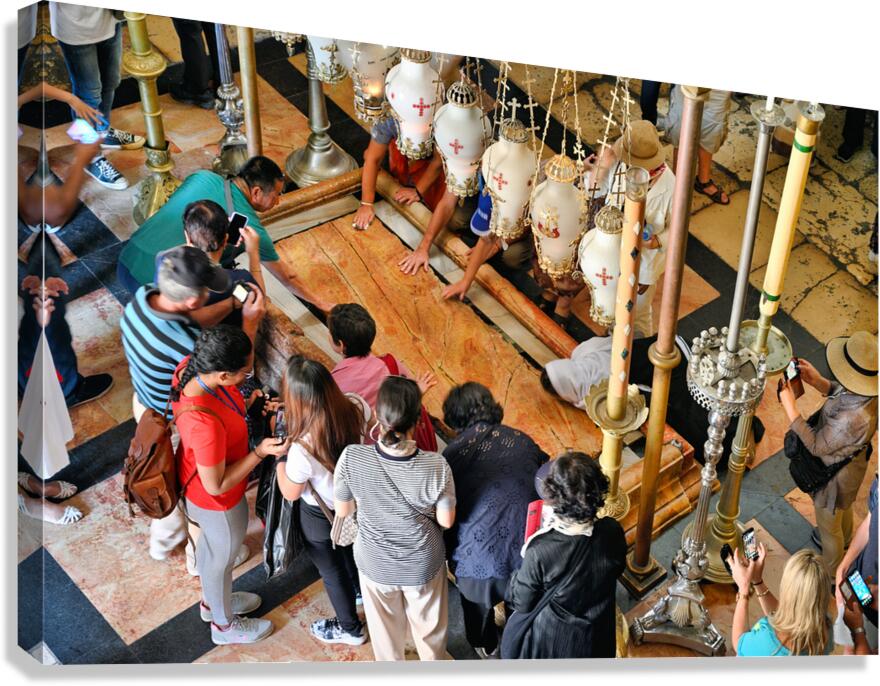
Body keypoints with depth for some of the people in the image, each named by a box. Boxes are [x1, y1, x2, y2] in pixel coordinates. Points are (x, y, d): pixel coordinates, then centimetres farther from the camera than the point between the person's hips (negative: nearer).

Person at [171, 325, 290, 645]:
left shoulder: (190, 366, -23)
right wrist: (261, 453, -28)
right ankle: (224, 625, 54)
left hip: (193, 476, 7)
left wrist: (246, 405, -12)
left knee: (210, 543, 34)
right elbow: (217, 486, -29)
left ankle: (212, 600, 63)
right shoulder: (206, 423, -46)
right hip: (216, 501, -7)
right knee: (223, 558, 23)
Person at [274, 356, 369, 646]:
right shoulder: (356, 406, -28)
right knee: (350, 548, 36)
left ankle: (349, 628, 49)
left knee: (332, 571, 24)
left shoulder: (303, 448, -42)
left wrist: (279, 456, -10)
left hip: (322, 516, -5)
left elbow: (290, 493, -21)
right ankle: (360, 591, 66)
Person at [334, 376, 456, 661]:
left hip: (375, 563, 1)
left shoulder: (351, 458, -31)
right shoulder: (436, 466, -32)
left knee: (385, 627, 30)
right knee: (429, 624, 30)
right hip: (424, 564, -1)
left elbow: (343, 510, -13)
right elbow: (446, 520, -15)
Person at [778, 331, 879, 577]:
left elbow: (816, 446, -31)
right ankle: (845, 541, 70)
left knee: (829, 527, 24)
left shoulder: (852, 419, -47)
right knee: (843, 508, 38)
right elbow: (841, 394, -1)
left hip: (835, 477, -7)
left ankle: (830, 574, 52)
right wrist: (817, 381, -18)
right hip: (851, 462, 7)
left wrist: (790, 407, -32)